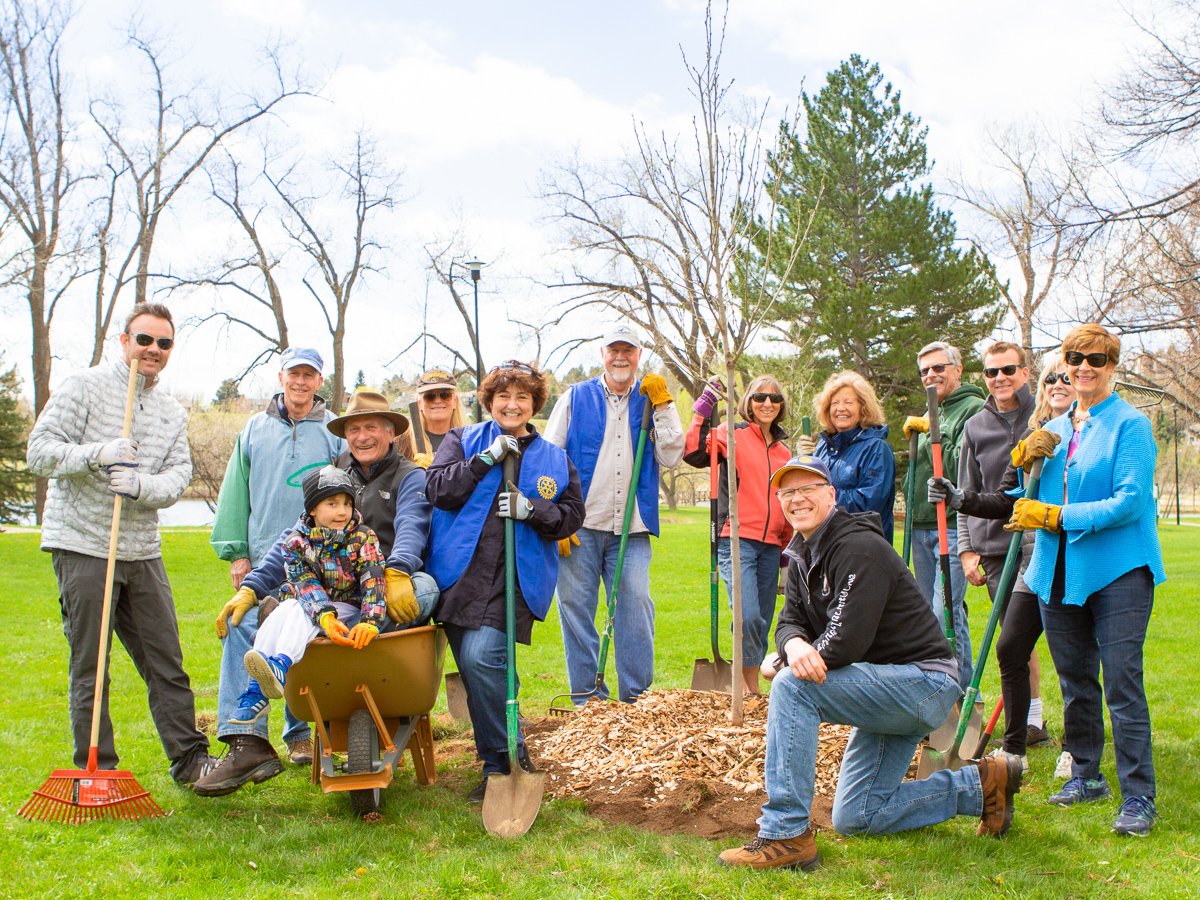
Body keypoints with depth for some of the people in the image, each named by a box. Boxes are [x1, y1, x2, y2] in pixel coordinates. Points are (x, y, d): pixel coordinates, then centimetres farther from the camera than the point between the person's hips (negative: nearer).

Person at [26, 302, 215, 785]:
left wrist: (141, 485, -19)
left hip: (143, 550, 5)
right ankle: (97, 771, 11)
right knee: (88, 667, 1)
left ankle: (189, 759, 17)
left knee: (166, 661, 8)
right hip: (82, 545, -5)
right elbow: (39, 450, -8)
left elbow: (178, 476, 2)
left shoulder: (173, 413, 13)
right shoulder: (83, 387, -3)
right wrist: (96, 455, -24)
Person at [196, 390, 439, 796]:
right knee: (242, 618, -7)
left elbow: (411, 528, -17)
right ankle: (247, 745, -18)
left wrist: (397, 573, -38)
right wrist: (252, 587, 1)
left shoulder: (410, 477, 4)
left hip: (384, 601, -5)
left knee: (423, 587, -39)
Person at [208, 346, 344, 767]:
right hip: (263, 559, 2)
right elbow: (235, 492, 10)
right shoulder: (255, 429, 10)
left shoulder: (334, 432, 5)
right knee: (245, 636, -5)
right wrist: (236, 551, 3)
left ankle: (301, 733, 17)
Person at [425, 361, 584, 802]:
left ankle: (504, 761, -7)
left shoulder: (554, 460, 13)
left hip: (517, 579, -2)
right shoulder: (463, 441, 11)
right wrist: (487, 458, -10)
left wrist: (532, 509, -9)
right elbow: (439, 491, -3)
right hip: (461, 574, 2)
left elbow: (572, 516, 9)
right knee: (472, 669, 3)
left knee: (482, 656, -20)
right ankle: (505, 757, 18)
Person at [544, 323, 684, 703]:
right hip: (579, 527, -1)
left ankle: (637, 697, 7)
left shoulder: (650, 401, 12)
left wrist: (663, 406, -5)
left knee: (637, 608, -4)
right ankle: (587, 698, 12)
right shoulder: (576, 398, 8)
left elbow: (670, 458, 2)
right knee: (576, 610, 1)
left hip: (631, 529, 1)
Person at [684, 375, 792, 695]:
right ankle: (751, 690, -8)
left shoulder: (783, 451, 18)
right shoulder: (733, 434, -1)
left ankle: (749, 687, 18)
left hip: (770, 546, 7)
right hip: (737, 540, -7)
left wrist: (789, 548, 23)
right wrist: (702, 409, -21)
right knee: (749, 616, -19)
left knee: (762, 623, 9)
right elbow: (693, 453, -18)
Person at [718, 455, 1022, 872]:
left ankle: (785, 835, -24)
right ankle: (981, 785, 25)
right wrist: (795, 645, -24)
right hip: (890, 687, 10)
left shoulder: (859, 548, -21)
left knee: (791, 686, -28)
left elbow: (847, 641, -28)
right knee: (855, 818, 14)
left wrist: (795, 663, -13)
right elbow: (789, 621, 1)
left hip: (924, 680, -10)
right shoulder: (803, 553, 9)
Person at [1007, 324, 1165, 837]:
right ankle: (1086, 775, 29)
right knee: (1075, 681, 15)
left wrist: (1056, 516, -18)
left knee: (1122, 684, -8)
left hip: (1118, 572, -6)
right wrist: (1022, 460, -3)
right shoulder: (1052, 430, 13)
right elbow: (1022, 502, 16)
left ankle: (1138, 796, 0)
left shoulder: (1131, 425, -6)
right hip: (1060, 573, 6)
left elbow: (1128, 503, -16)